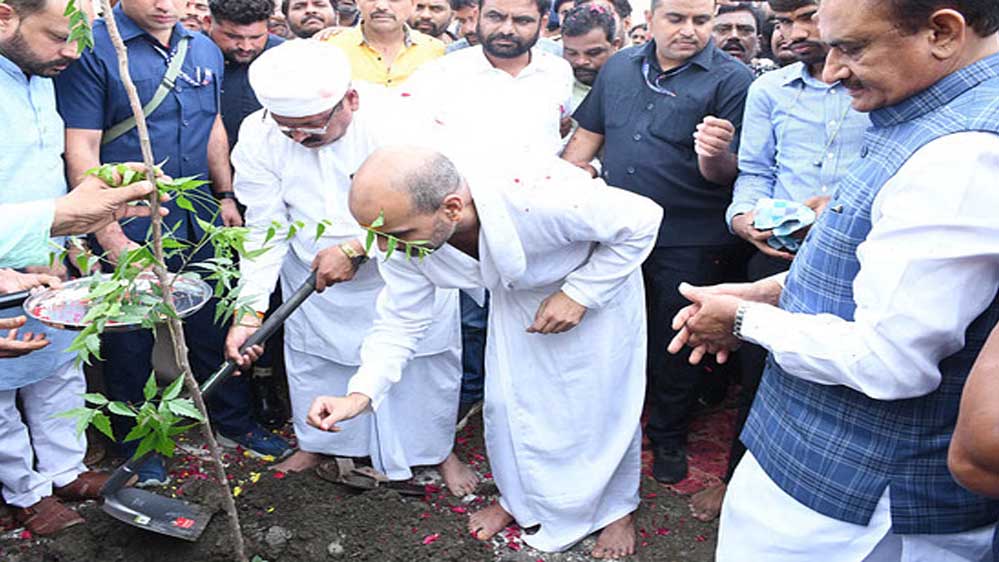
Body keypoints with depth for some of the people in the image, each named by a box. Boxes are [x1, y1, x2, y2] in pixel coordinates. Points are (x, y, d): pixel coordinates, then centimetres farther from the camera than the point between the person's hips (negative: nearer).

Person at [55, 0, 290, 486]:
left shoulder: (204, 50, 6)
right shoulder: (92, 50, -12)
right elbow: (81, 149, -15)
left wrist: (226, 196, 14)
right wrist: (110, 236, -18)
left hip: (199, 223, 5)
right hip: (127, 230, -5)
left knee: (211, 328, 16)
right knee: (129, 342, 11)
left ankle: (234, 421, 35)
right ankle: (136, 444, 30)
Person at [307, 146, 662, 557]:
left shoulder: (539, 197, -44)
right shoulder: (406, 225, -26)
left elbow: (642, 220, -28)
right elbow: (401, 320, -14)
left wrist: (579, 295, -28)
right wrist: (361, 393, -29)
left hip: (599, 281, -4)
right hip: (517, 291, 5)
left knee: (602, 400, 5)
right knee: (506, 400, 9)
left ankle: (617, 508, 34)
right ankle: (522, 500, 38)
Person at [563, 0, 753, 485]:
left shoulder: (732, 80, -9)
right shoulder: (619, 67, 6)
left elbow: (726, 173, -14)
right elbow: (587, 136, 11)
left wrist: (717, 156, -36)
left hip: (689, 243, -4)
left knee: (674, 344, 10)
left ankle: (668, 437, 31)